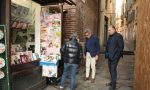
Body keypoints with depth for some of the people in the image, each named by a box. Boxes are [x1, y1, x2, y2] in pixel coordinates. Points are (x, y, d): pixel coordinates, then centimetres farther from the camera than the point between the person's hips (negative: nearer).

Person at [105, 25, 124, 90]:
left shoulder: (118, 36, -11)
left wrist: (116, 55, -16)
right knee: (110, 69, 15)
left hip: (114, 57, -8)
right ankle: (112, 81, 32)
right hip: (110, 56, 8)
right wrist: (107, 53, 8)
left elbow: (121, 47, -13)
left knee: (113, 69, -6)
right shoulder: (110, 37, 12)